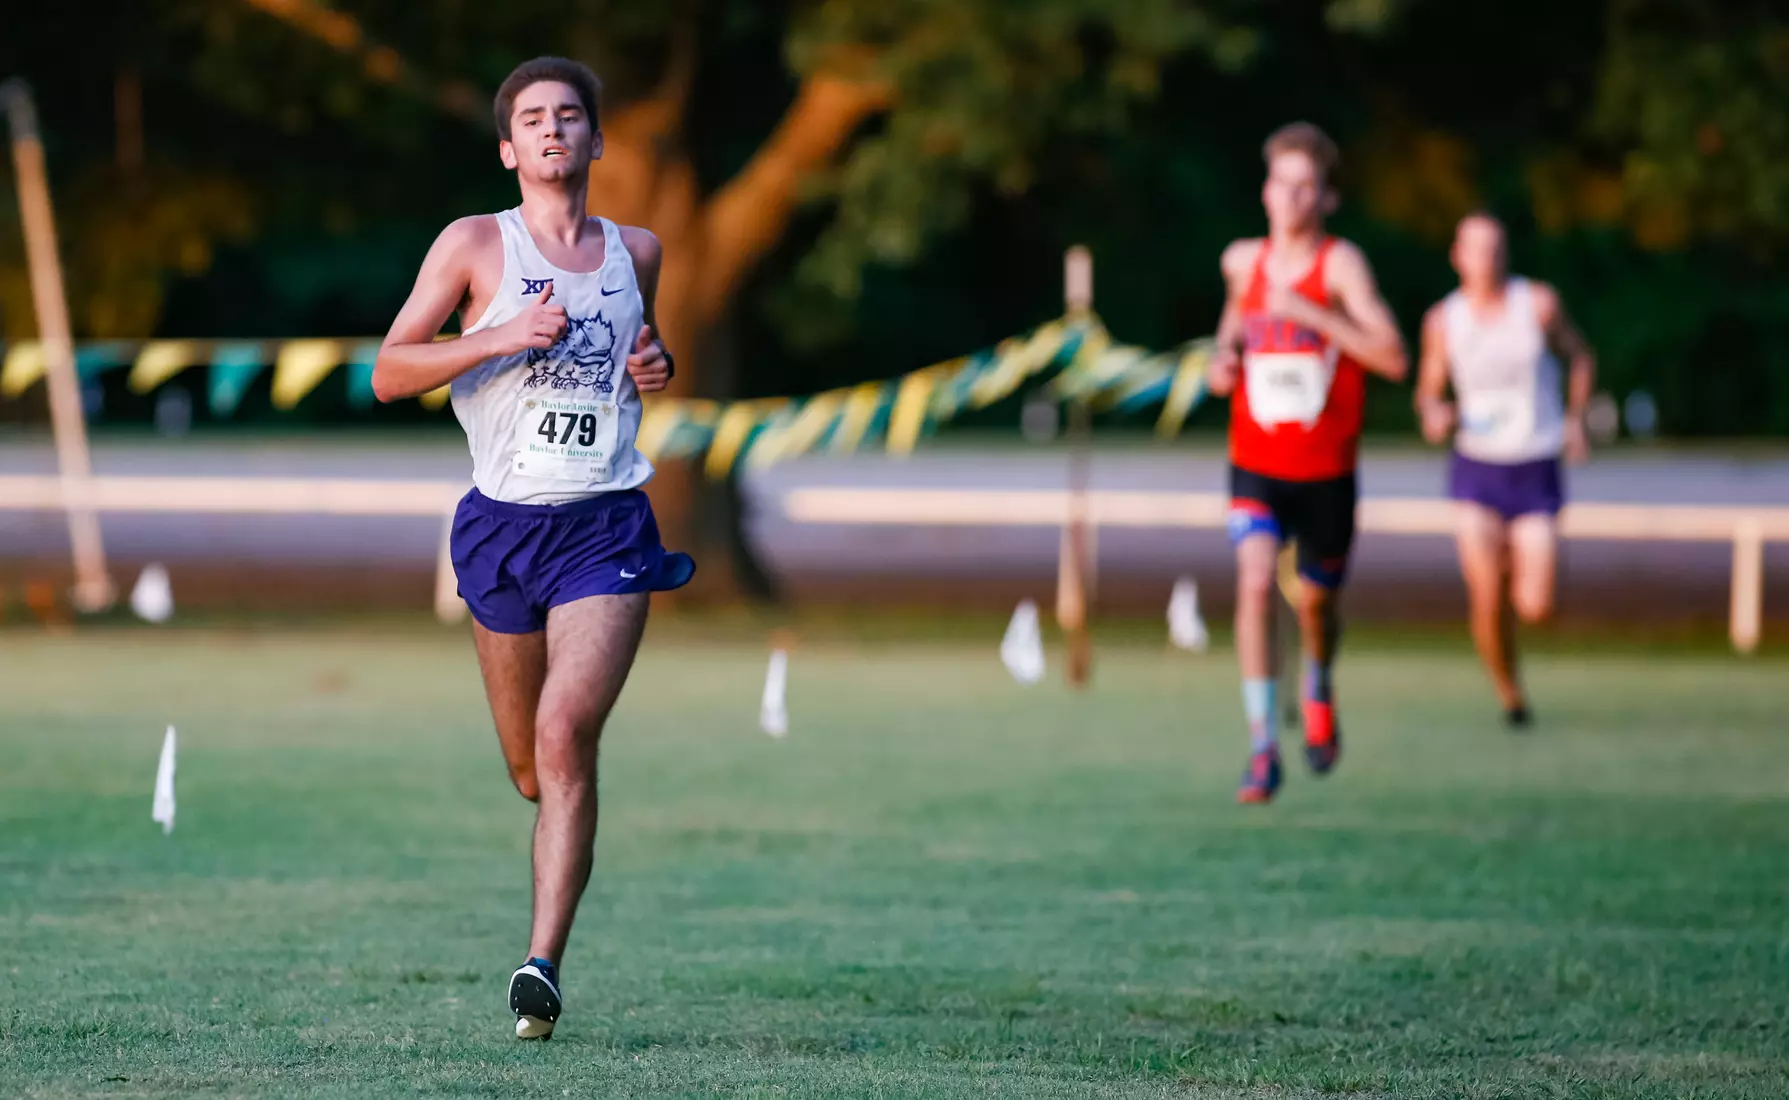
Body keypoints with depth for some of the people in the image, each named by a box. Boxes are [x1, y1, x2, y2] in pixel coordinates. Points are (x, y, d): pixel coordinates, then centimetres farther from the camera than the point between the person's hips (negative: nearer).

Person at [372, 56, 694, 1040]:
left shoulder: (636, 251, 11)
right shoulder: (475, 245, 2)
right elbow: (388, 374, -1)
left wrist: (657, 366, 7)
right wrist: (502, 337, -14)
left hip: (607, 525, 0)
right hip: (502, 520, 0)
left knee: (566, 730, -19)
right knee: (531, 767, 7)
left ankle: (543, 965, -21)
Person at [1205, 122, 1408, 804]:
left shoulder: (1340, 264, -12)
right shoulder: (1243, 261, 2)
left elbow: (1393, 358, -23)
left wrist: (1310, 313, -27)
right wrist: (1224, 358, 5)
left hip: (1326, 472, -1)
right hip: (1256, 468, 2)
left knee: (1316, 600, 14)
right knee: (1255, 583, -20)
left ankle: (1318, 693, 49)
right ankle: (1262, 746, -18)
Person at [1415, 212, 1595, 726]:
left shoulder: (1539, 304, -5)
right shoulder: (1443, 321, -2)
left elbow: (1580, 357, 11)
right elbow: (1429, 388, 11)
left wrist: (1575, 419, -2)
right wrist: (1433, 415, -12)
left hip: (1537, 471, 0)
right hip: (1477, 468, 0)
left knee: (1535, 609, -9)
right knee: (1487, 605, -12)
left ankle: (1518, 571, 29)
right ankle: (1509, 693, 15)